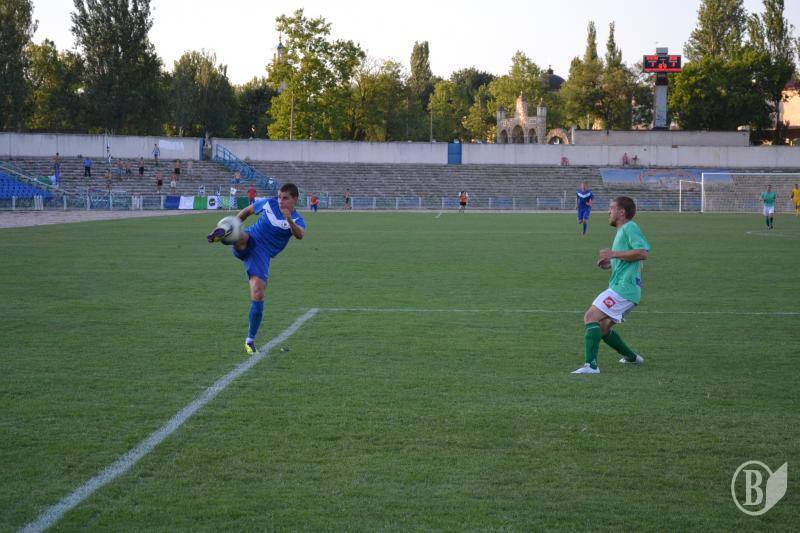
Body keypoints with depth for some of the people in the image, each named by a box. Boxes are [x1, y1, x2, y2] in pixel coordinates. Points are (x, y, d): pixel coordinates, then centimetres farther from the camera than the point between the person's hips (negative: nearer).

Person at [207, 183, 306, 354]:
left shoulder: (297, 221, -6)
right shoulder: (268, 203, 4)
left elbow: (300, 235, -31)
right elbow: (248, 210, 22)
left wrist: (289, 221, -49)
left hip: (262, 255, -2)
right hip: (249, 242, 2)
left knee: (258, 296, -10)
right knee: (242, 237, -34)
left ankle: (250, 341, 1)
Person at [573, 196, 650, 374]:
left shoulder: (630, 227, -7)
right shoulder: (622, 231, 24)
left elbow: (643, 252, -22)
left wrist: (614, 254, -18)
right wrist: (611, 264, 15)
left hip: (623, 288, -10)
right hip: (624, 289, 10)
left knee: (590, 317, -18)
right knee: (602, 329, 18)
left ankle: (591, 365, -26)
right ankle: (632, 357, 29)